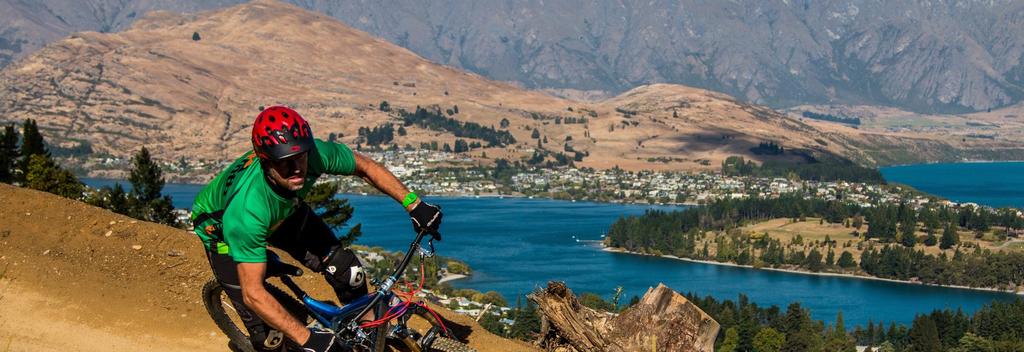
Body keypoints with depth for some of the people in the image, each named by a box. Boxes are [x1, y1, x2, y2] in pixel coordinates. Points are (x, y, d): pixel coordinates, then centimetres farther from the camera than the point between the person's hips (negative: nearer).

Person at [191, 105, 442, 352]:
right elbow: (253, 294, -41)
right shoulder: (248, 210, -46)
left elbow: (365, 166, -12)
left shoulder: (315, 154, -33)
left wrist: (414, 205, -19)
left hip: (283, 211, 5)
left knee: (348, 271, -11)